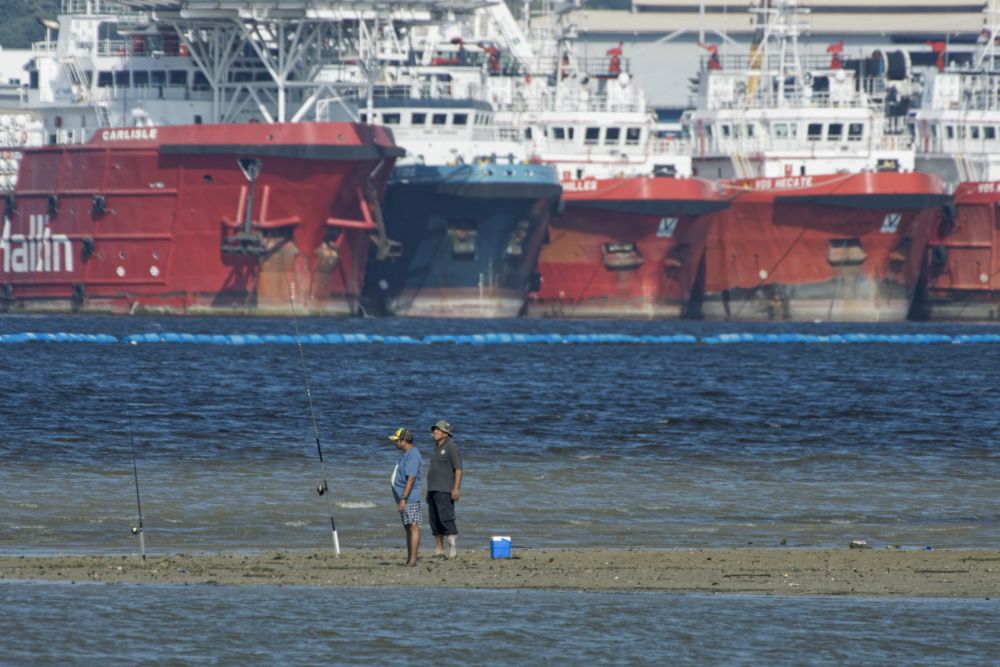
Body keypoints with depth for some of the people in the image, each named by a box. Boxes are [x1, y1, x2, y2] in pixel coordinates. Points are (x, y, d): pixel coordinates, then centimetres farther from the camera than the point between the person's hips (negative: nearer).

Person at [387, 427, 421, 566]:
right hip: (403, 498, 11)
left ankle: (413, 560, -18)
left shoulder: (412, 455, -15)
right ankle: (409, 559, 16)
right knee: (408, 528, 13)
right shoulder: (405, 454, 17)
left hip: (409, 498, -11)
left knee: (413, 527, -13)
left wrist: (403, 498, -25)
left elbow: (411, 479, -22)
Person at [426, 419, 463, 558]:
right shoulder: (437, 448, 20)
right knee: (434, 520, 6)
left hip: (445, 490, -9)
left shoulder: (452, 447, -7)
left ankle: (453, 548, -16)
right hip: (433, 490, 9)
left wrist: (456, 488, -21)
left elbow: (458, 469, -13)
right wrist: (429, 491, 21)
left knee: (446, 518, -16)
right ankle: (438, 549, 9)